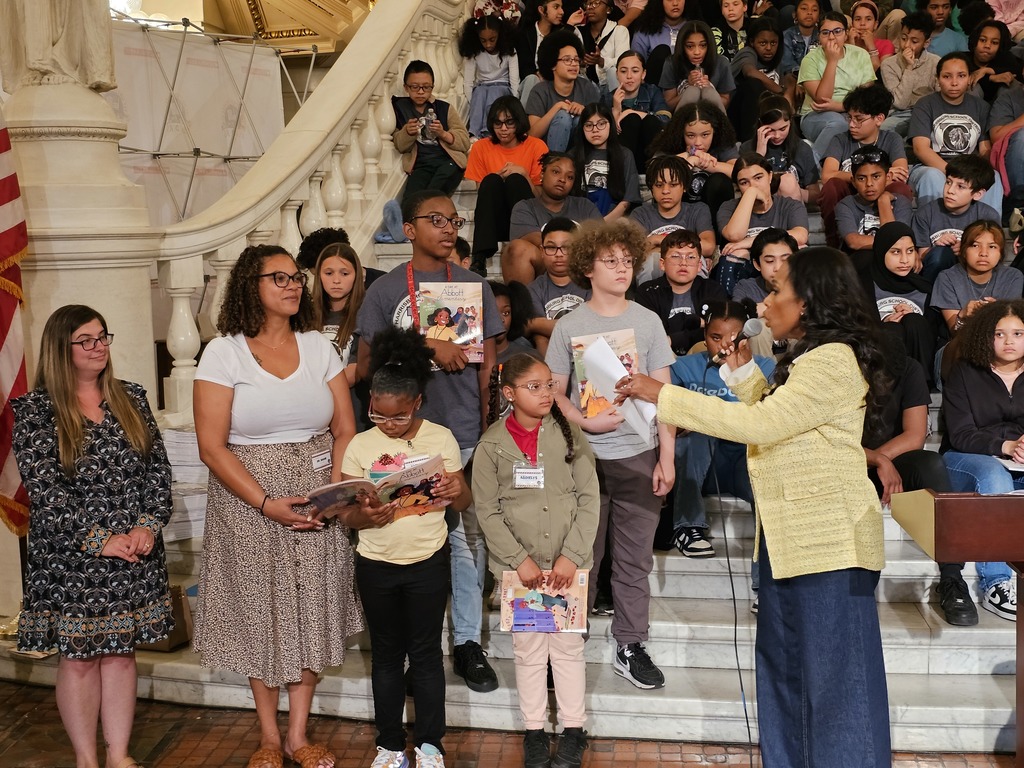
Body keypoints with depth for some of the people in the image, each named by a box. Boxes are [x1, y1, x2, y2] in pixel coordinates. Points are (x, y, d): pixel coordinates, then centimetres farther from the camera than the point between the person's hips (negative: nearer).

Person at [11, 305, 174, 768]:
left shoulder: (131, 399, 8)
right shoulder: (35, 410, -5)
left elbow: (158, 468, 6)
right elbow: (43, 488, -12)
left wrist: (149, 525, -9)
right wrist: (98, 539, -16)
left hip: (135, 555, 4)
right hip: (70, 561, -3)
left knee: (121, 653, 10)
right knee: (78, 657, 5)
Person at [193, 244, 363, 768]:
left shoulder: (318, 347, 6)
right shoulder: (223, 352, -5)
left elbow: (345, 429, 5)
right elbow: (211, 446, -10)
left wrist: (336, 491, -11)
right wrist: (268, 503, -17)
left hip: (316, 504, 3)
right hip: (249, 503, -3)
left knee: (312, 613, 7)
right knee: (260, 613, 6)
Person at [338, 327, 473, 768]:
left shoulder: (441, 438, -6)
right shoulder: (360, 445, -5)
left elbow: (463, 504, -1)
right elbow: (345, 514, -4)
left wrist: (457, 491, -25)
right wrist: (364, 517, -26)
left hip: (428, 563, -1)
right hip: (376, 566, 1)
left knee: (426, 653, 9)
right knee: (386, 655, 13)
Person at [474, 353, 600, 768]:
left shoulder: (570, 435, -3)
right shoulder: (491, 444, -6)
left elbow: (589, 499, -3)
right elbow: (487, 511, -4)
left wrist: (572, 555, -10)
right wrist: (520, 560, -11)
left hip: (568, 562, 1)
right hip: (518, 565, 0)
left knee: (568, 645, 10)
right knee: (529, 649, 11)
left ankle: (573, 730, 24)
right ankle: (534, 731, 25)